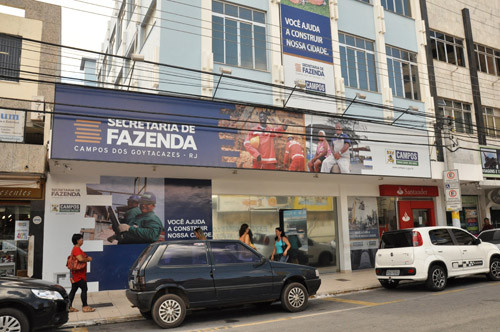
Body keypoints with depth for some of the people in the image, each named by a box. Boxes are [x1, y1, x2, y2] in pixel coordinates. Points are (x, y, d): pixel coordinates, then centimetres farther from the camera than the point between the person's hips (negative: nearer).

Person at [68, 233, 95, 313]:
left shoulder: (76, 249, 17)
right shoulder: (76, 249, -17)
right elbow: (80, 259, -29)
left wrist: (87, 258, 10)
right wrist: (88, 259, -13)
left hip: (75, 274, 10)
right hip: (79, 274, -10)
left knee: (74, 290, 12)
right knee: (84, 289, -6)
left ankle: (69, 307, 16)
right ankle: (85, 306, -2)